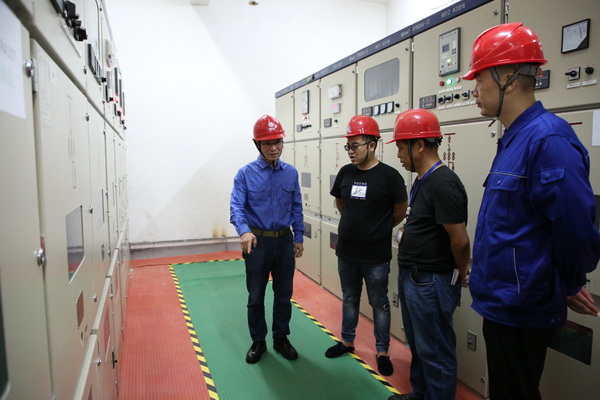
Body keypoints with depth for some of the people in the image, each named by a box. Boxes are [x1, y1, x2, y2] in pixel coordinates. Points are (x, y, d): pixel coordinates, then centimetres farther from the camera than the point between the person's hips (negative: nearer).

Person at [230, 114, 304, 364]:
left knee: (284, 294, 13)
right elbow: (237, 207, -17)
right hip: (257, 241, -2)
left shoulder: (291, 173, 2)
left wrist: (298, 237, 7)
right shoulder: (245, 174, -8)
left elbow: (296, 208, 8)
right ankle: (258, 342, 29)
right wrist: (244, 231, -35)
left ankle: (281, 339, 32)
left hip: (285, 241, 3)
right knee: (256, 297, 10)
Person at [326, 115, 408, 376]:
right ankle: (347, 341, 37)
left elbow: (400, 211, -3)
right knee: (349, 299, 19)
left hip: (376, 256, -4)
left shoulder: (389, 175, -14)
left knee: (379, 304, 11)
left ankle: (382, 352, 27)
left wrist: (380, 228, 7)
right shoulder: (346, 172, -1)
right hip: (346, 252, 4)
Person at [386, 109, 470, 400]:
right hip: (410, 278, 10)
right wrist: (407, 231, 5)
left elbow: (460, 240, -22)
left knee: (436, 352, 8)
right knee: (418, 346, 24)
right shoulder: (422, 180, 9)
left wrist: (460, 275, -7)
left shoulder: (443, 183, -23)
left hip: (430, 284, -10)